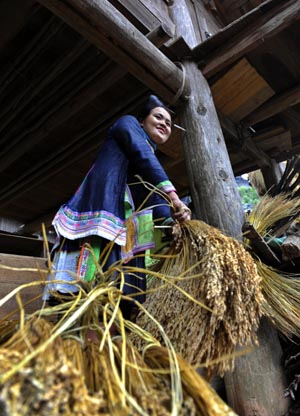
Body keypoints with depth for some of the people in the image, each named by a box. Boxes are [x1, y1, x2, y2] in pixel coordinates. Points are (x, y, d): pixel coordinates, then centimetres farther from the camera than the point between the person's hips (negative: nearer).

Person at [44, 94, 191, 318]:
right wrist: (172, 195, -16)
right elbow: (142, 155, -6)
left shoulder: (152, 161, 33)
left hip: (125, 224, 8)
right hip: (102, 208, -7)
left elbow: (155, 198, 16)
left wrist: (173, 221, -4)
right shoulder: (128, 123, 17)